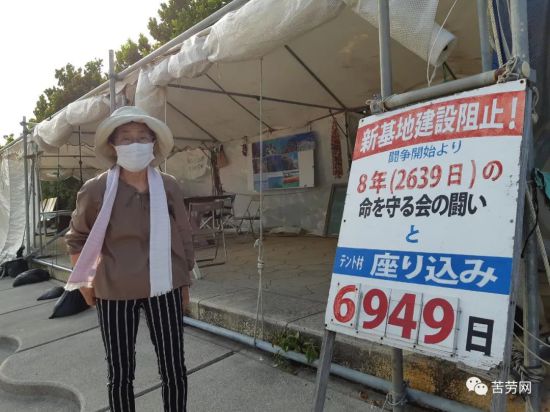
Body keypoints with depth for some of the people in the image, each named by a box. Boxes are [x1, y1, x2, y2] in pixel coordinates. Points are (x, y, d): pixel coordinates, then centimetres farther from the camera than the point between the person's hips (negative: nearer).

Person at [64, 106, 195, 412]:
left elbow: (184, 237, 4)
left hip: (164, 289, 1)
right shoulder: (96, 190, -8)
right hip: (114, 293, 0)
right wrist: (85, 283, 6)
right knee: (120, 374, 13)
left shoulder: (169, 187, -5)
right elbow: (76, 238, 7)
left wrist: (186, 283, 9)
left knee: (175, 371, 10)